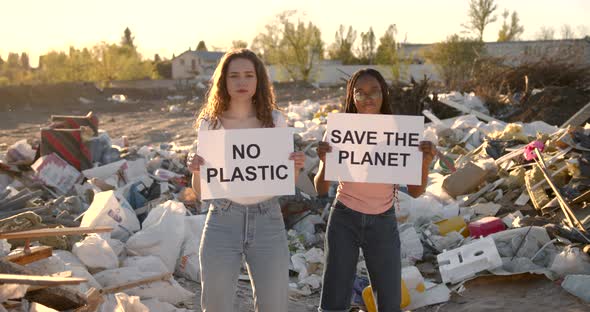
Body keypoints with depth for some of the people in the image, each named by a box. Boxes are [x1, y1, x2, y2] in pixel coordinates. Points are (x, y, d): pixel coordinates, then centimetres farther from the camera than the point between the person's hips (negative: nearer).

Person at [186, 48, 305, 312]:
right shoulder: (209, 124, 0)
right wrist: (195, 170, -16)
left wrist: (296, 167, -12)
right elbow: (200, 192, 4)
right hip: (222, 222, 0)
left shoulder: (275, 121, 2)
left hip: (267, 221, 1)